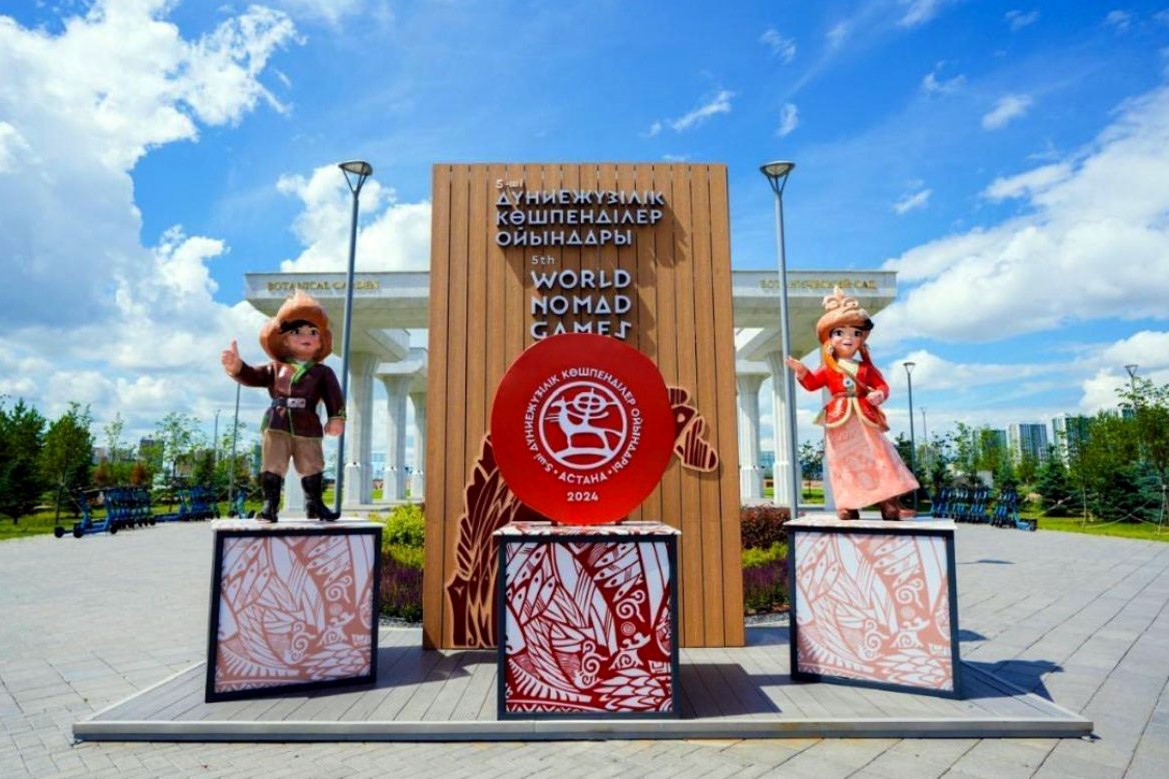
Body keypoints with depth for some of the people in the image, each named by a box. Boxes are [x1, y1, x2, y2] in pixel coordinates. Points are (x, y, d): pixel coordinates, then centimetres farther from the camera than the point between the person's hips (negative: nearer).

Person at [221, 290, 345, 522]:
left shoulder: (323, 372, 6)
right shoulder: (275, 368, 11)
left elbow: (333, 396, -2)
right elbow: (252, 376, 2)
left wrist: (337, 418, -15)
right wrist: (237, 367, -18)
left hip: (307, 427, 0)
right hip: (277, 425, 1)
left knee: (312, 468, 6)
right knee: (272, 466, 2)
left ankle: (315, 503, 20)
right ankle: (270, 504, 9)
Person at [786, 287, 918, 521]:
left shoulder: (866, 368, 11)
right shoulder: (829, 369, 7)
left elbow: (882, 385, 9)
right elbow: (812, 384, 1)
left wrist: (879, 395, -14)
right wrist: (803, 372, -17)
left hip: (865, 422, 2)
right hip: (840, 424, -1)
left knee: (877, 461, 1)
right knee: (845, 468, -1)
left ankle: (890, 508, 6)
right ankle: (847, 511, 2)